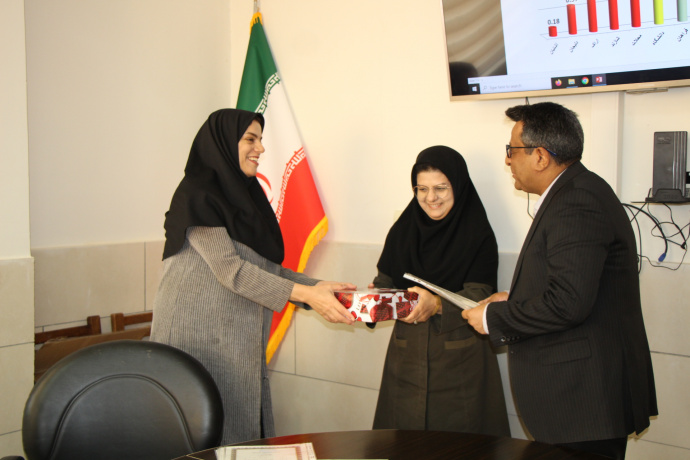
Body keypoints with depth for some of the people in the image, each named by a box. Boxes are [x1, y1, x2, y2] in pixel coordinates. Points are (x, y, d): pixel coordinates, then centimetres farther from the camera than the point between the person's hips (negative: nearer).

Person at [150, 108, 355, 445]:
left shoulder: (245, 195, 15)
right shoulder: (197, 194, -10)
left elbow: (267, 270, 13)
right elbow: (229, 269, -19)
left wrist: (319, 286, -1)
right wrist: (306, 294, -21)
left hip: (241, 346, 8)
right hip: (200, 338, -8)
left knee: (246, 432, 7)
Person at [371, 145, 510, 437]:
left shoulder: (478, 235, -6)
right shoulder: (402, 232, 6)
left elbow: (477, 298, -14)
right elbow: (385, 281, 4)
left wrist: (436, 304, -31)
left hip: (460, 359, -3)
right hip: (407, 356, 3)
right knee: (404, 432, 9)